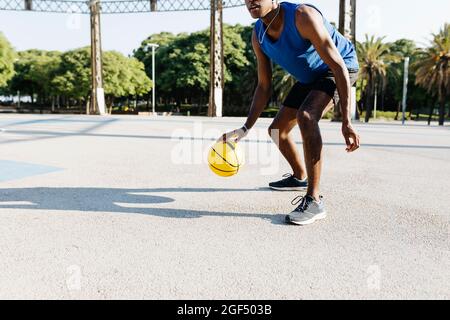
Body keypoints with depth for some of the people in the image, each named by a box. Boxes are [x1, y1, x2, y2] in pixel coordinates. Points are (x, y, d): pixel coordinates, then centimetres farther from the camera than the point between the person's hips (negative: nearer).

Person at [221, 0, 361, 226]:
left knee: (306, 116, -35)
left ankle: (314, 201, -28)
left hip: (341, 68, -7)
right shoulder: (258, 36, -11)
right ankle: (300, 177, 37)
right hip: (309, 78, 8)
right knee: (277, 130, 10)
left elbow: (338, 66, -33)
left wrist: (346, 122, -39)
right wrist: (245, 129, -11)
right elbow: (264, 87, -4)